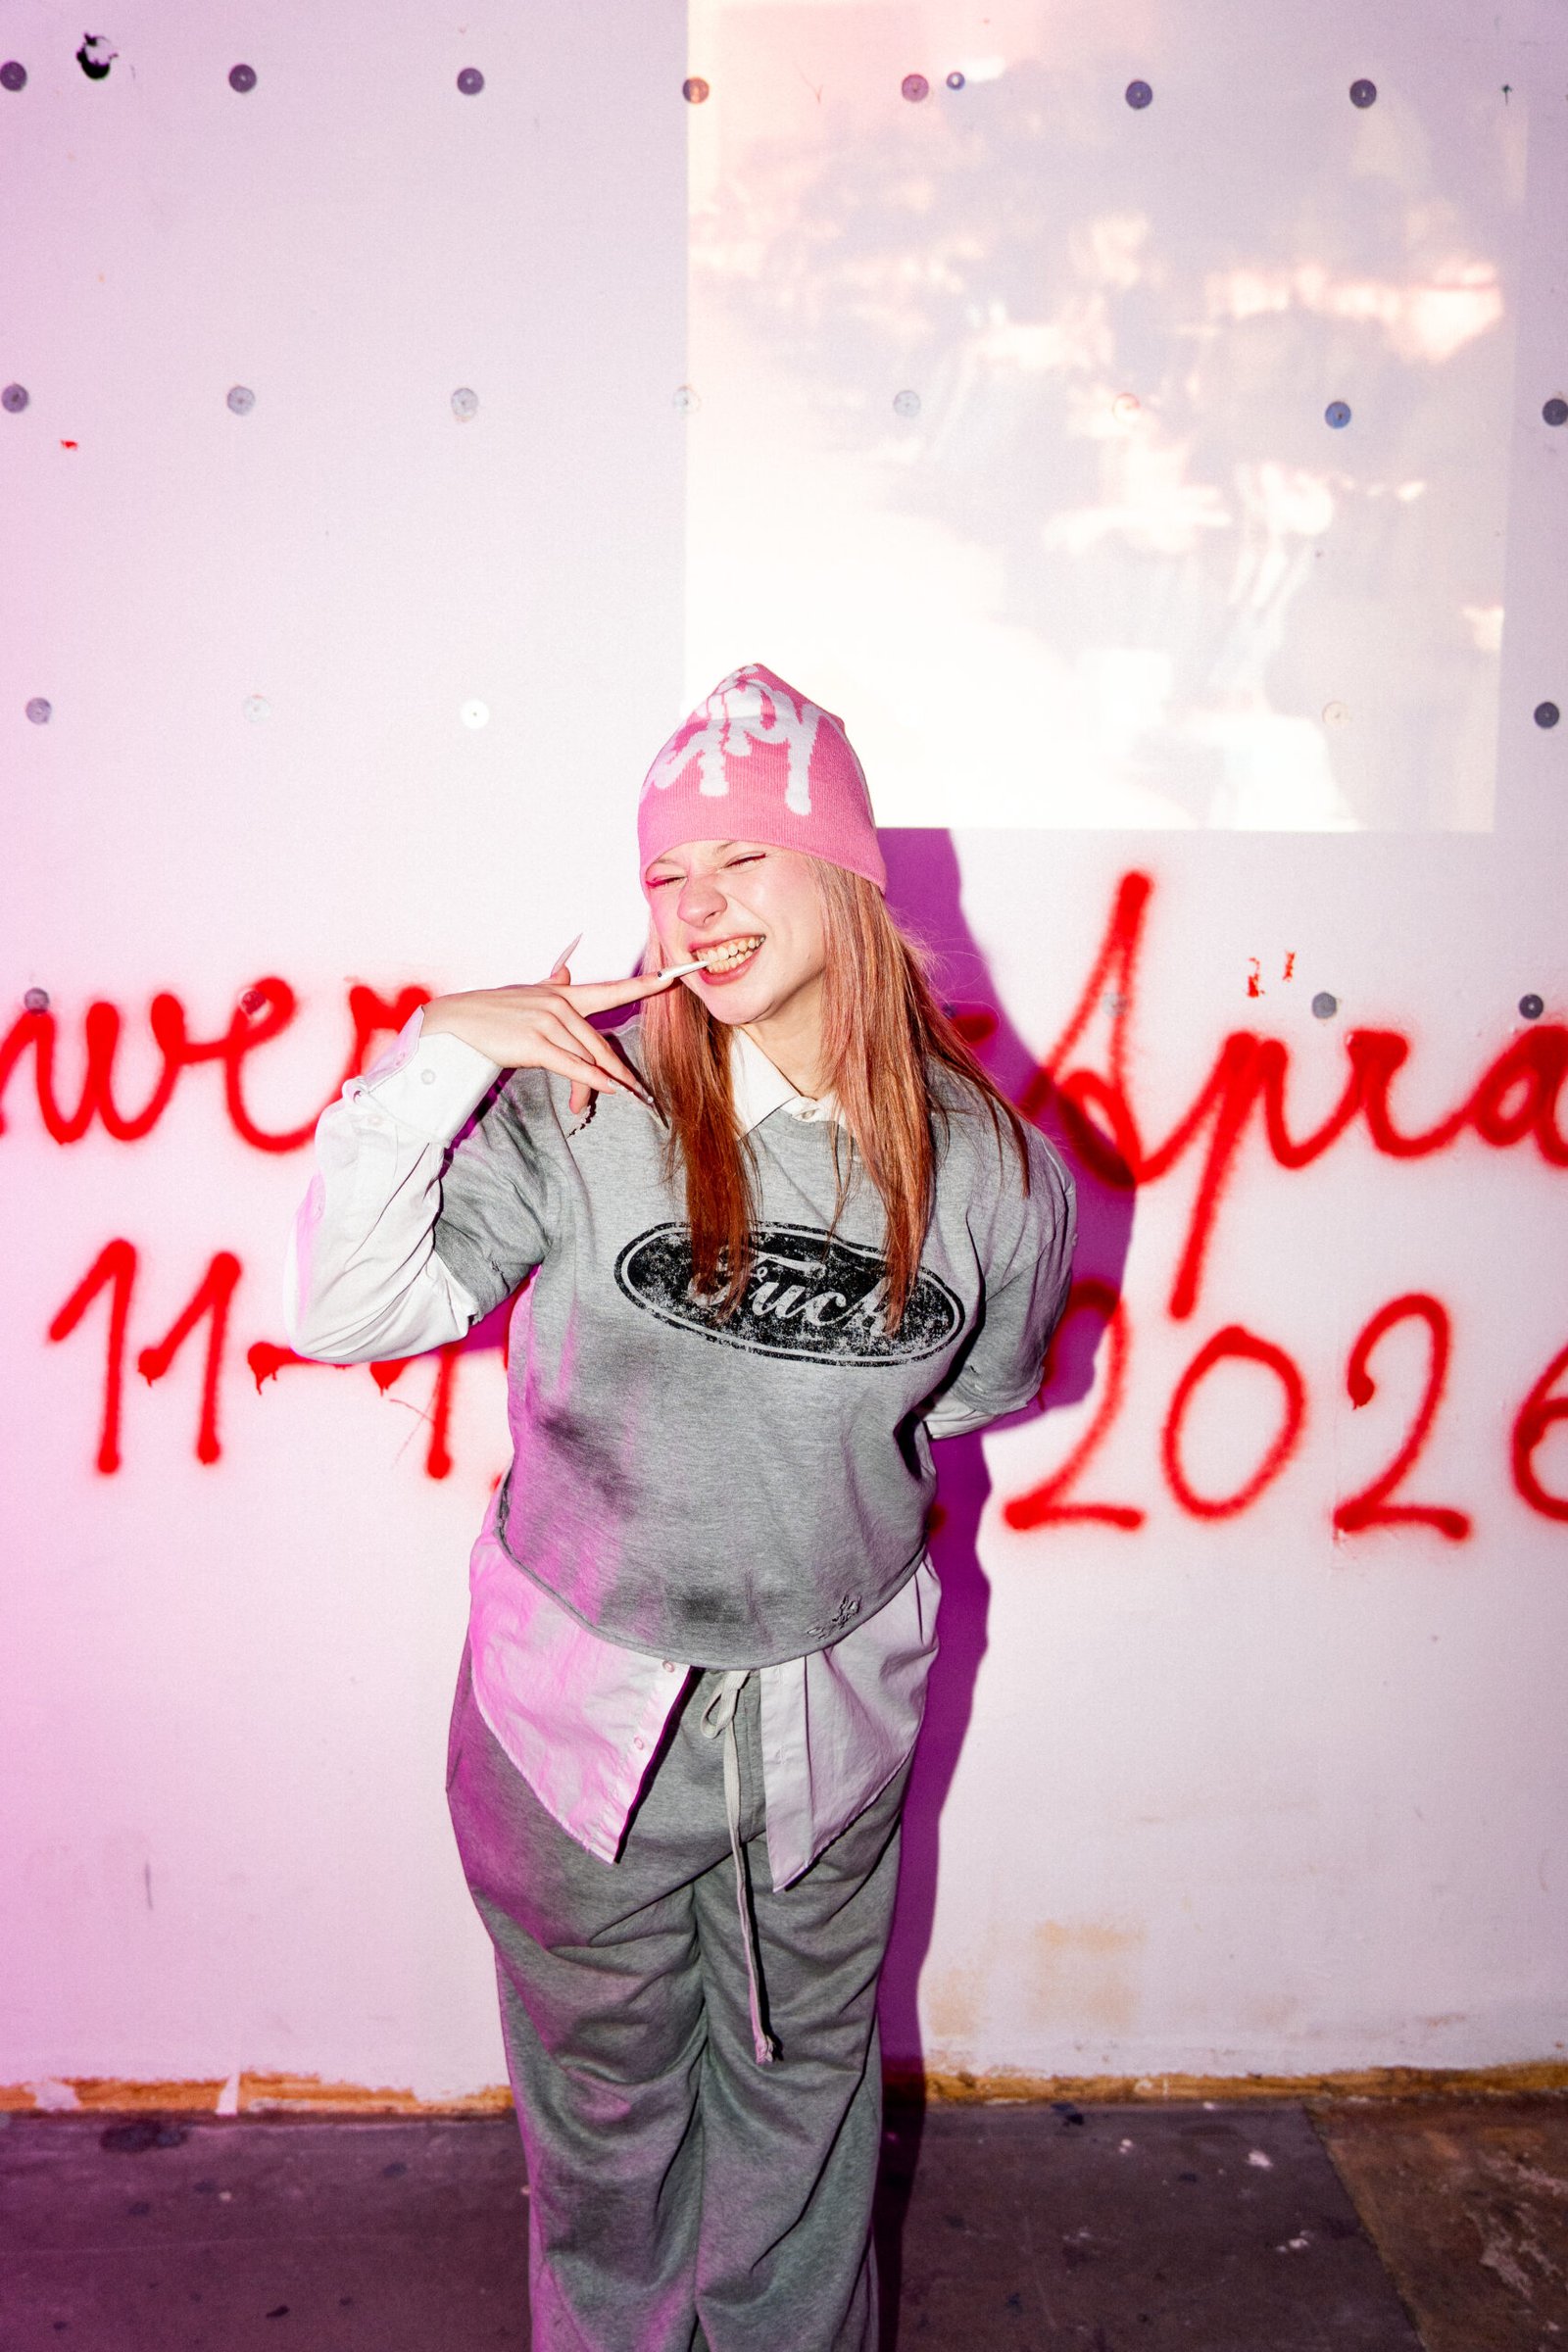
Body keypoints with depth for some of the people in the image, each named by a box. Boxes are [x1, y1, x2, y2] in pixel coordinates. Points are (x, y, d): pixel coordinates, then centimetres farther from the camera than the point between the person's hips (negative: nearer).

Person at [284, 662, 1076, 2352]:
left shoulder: (982, 1162, -10)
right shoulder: (583, 1107, -16)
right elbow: (338, 1310, -17)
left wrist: (818, 1427, 2)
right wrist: (432, 1058, -26)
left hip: (829, 1712, 1)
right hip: (584, 1703, -1)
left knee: (799, 2084, 23)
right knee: (600, 2088, 22)